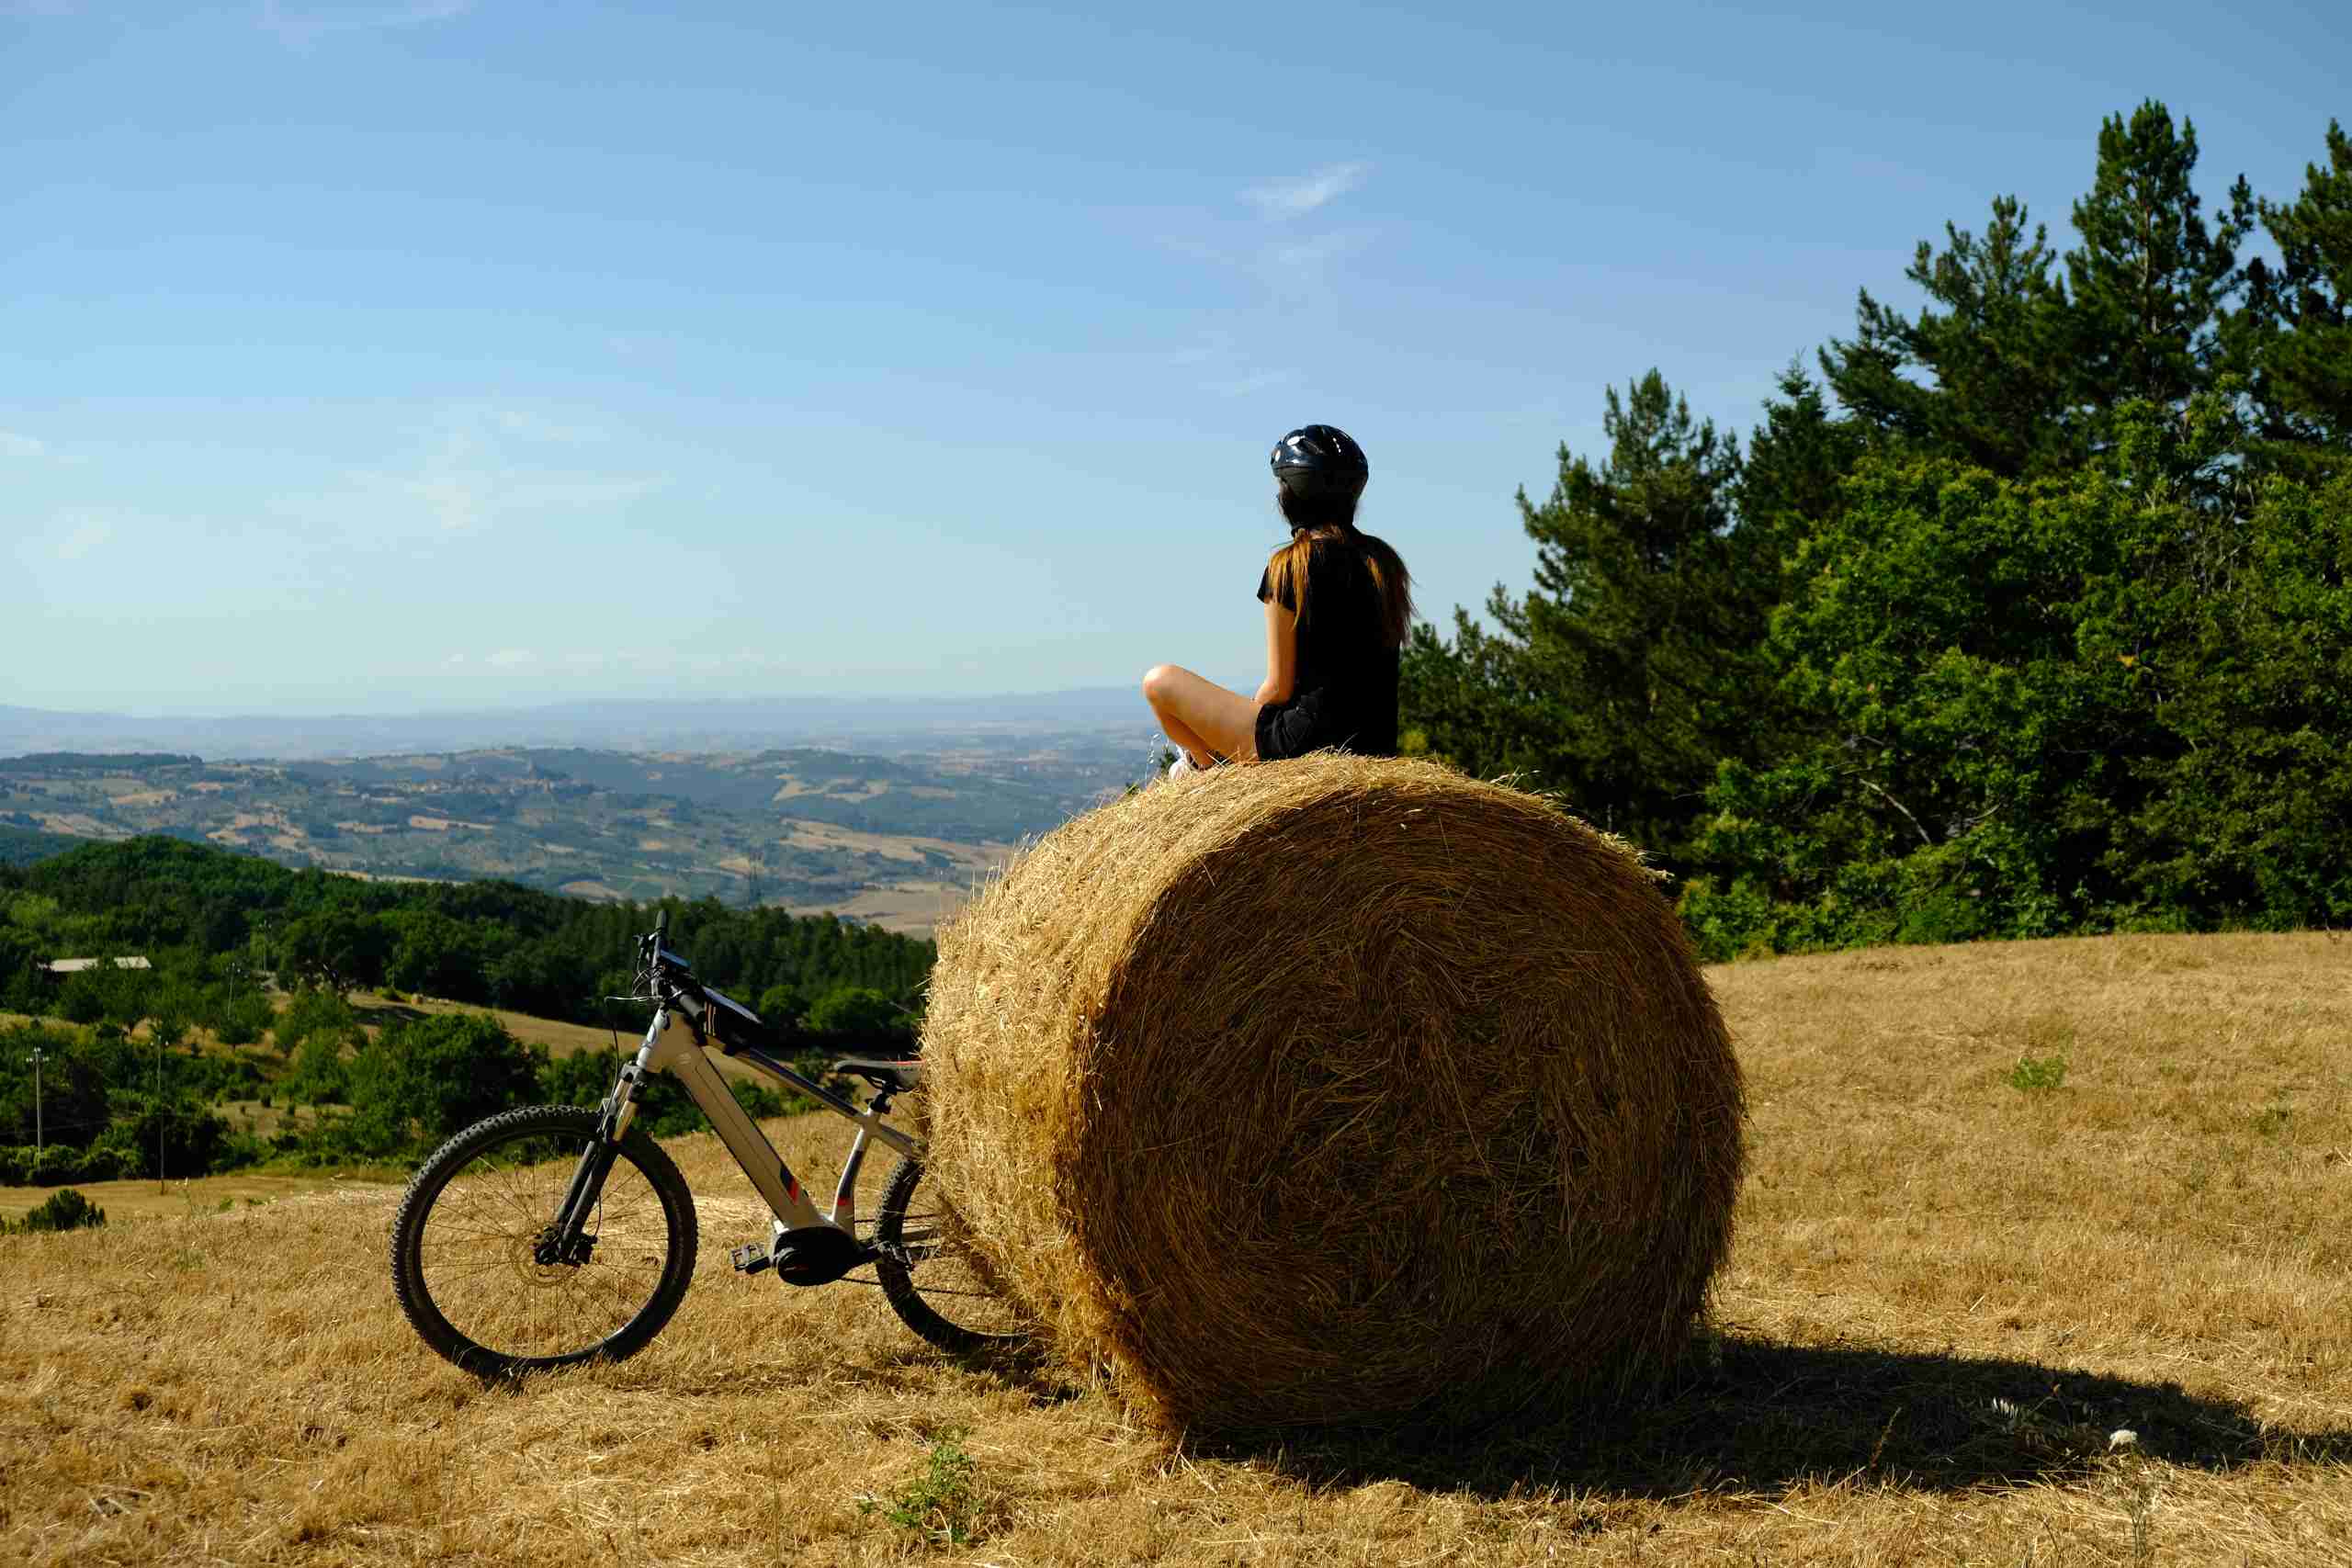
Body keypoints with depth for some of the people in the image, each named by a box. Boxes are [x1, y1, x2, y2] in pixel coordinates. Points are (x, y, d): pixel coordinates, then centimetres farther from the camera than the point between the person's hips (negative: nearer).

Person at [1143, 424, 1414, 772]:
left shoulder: (1290, 565, -11)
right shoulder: (1386, 561, 7)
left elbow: (1279, 687, -11)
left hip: (1307, 742, -7)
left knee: (1159, 680, 6)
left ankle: (1207, 768, 23)